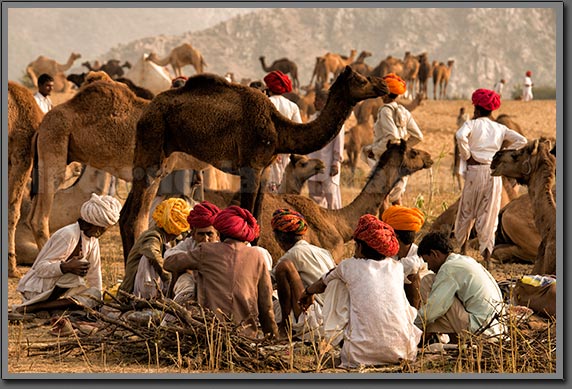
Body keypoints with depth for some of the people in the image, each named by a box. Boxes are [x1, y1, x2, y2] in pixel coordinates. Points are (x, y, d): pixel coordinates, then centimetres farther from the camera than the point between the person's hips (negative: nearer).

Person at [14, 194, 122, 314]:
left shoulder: (92, 239, 5)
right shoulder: (68, 236, -21)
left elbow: (94, 273, 10)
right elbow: (41, 268, -25)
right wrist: (67, 267, -41)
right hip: (37, 288, -8)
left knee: (93, 295, -13)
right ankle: (30, 307, -23)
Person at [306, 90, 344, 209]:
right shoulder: (313, 118, 15)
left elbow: (339, 141, -8)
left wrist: (336, 162, -12)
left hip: (329, 164, -7)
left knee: (331, 194, -6)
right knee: (314, 195, 9)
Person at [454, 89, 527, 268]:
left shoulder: (472, 124, -1)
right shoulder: (500, 128, 10)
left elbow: (460, 135, -22)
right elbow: (521, 140, 3)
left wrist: (466, 155, -8)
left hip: (475, 171, -2)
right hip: (494, 173, 3)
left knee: (467, 210, 13)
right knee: (489, 213, 5)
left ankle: (462, 246, 22)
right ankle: (486, 252, -4)